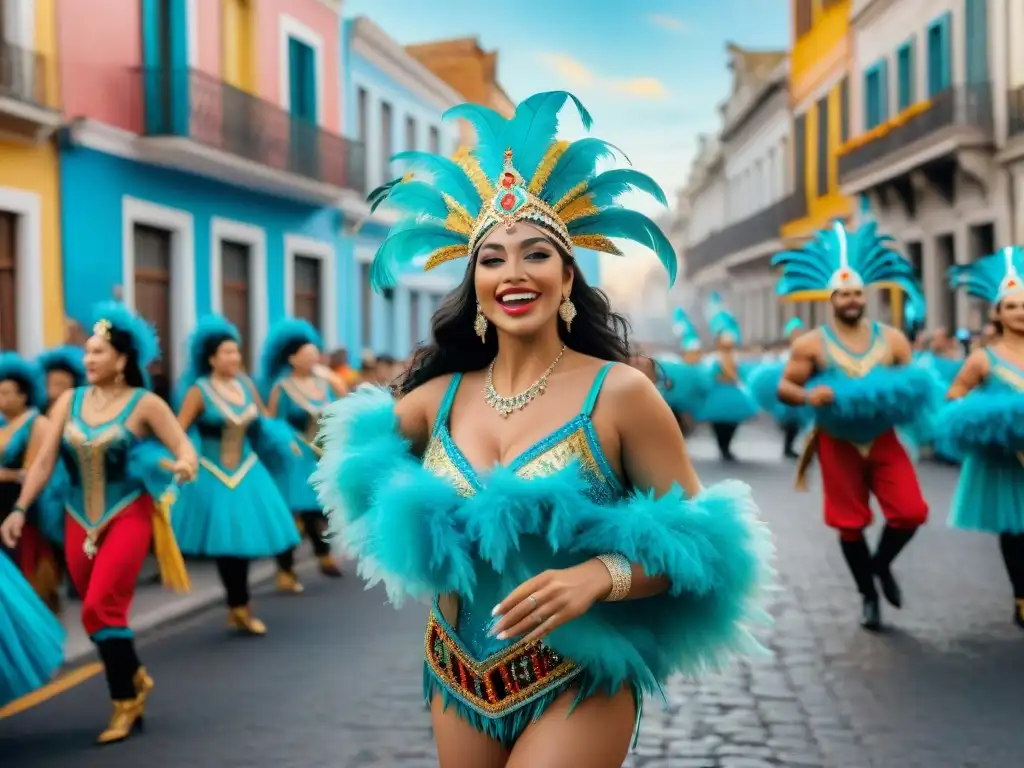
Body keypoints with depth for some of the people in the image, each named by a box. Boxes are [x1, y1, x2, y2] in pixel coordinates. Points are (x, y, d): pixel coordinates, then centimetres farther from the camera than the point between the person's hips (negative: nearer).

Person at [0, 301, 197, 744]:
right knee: (98, 611, 9)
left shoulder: (144, 403, -6)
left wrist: (184, 464, -32)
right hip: (80, 521, 5)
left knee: (101, 608, -12)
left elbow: (184, 447, -9)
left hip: (128, 517, -4)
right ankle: (134, 681, 31)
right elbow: (45, 461, 3)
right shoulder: (69, 402, 4)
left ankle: (126, 700, 3)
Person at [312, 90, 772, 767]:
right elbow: (360, 450, 16)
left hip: (575, 690, -4)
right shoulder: (440, 398, 0)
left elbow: (697, 539, -11)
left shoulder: (620, 393, -12)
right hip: (458, 683, 4)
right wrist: (403, 527, 0)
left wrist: (600, 575, -26)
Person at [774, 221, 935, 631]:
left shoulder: (891, 338, 4)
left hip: (884, 439, 2)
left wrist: (904, 399, -15)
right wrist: (808, 396, -25)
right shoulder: (811, 343, -3)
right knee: (851, 524, 4)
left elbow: (913, 382, 9)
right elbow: (784, 387, -4)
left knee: (911, 511, -9)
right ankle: (868, 594, 22)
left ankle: (882, 564, 21)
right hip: (838, 443, -2)